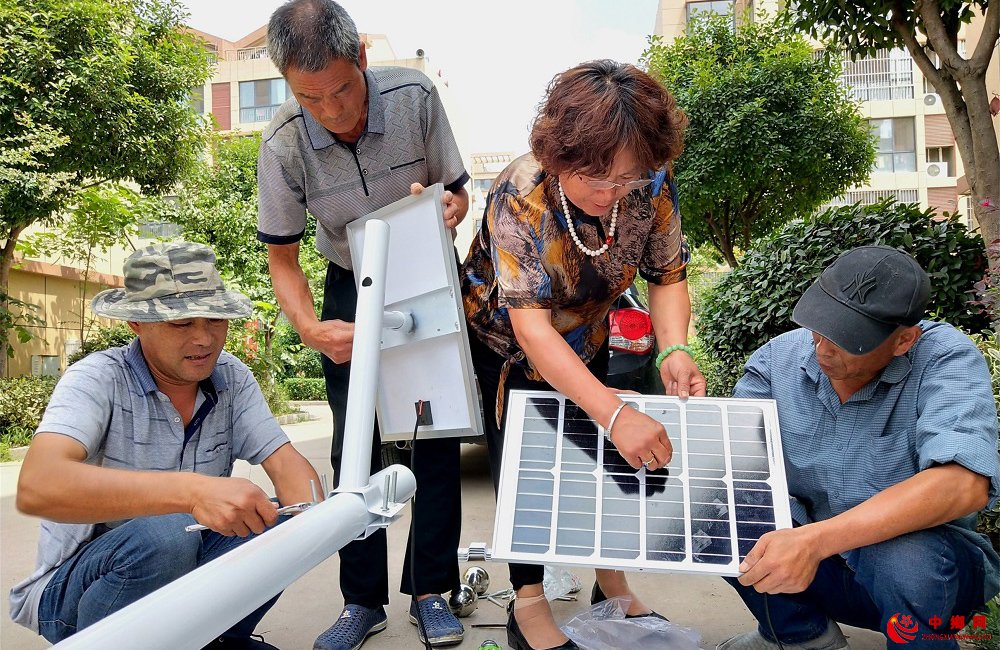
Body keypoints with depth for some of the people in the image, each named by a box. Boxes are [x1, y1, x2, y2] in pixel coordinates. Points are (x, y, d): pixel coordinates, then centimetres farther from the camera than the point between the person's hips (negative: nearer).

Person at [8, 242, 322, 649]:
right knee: (165, 536, -33)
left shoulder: (232, 378, -5)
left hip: (182, 569, 5)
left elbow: (285, 462, -10)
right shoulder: (98, 379, -19)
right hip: (75, 585, -4)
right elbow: (36, 487, -35)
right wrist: (191, 490, -50)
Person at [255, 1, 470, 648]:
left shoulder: (414, 96, -22)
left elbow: (458, 191, -7)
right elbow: (282, 257, -12)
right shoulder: (284, 143, -22)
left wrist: (448, 206, -32)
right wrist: (310, 327, -29)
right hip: (352, 286, 0)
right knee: (354, 446, -1)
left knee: (437, 432, -2)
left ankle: (432, 589, 11)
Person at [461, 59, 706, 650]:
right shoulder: (520, 196, -36)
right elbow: (530, 326, -42)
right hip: (504, 343, -4)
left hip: (585, 342, 4)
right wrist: (614, 412, -50)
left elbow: (668, 276, -13)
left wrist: (675, 349, -33)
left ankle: (613, 585, 32)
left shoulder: (652, 185, -23)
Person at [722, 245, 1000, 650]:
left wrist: (816, 540, -45)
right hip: (806, 563, 4)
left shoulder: (945, 357, -19)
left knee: (905, 560, -38)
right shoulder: (779, 357, -7)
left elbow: (964, 483, -35)